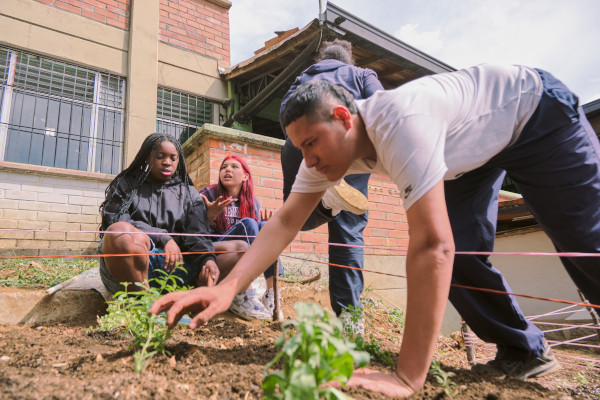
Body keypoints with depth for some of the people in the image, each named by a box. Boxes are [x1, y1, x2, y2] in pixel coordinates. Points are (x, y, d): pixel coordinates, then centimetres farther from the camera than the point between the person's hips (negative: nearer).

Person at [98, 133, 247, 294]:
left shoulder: (189, 193, 19)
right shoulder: (126, 184, 16)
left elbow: (197, 233, 4)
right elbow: (114, 221, -1)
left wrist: (208, 258, -19)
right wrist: (163, 238, -13)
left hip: (175, 262, 3)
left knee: (241, 248, -16)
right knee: (123, 233, -37)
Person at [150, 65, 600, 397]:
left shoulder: (398, 122, -45)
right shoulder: (327, 146, -20)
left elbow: (431, 244, -50)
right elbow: (285, 222, -21)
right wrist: (227, 287, -32)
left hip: (537, 113, -5)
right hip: (473, 153, 5)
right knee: (462, 251, -9)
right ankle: (524, 352, 13)